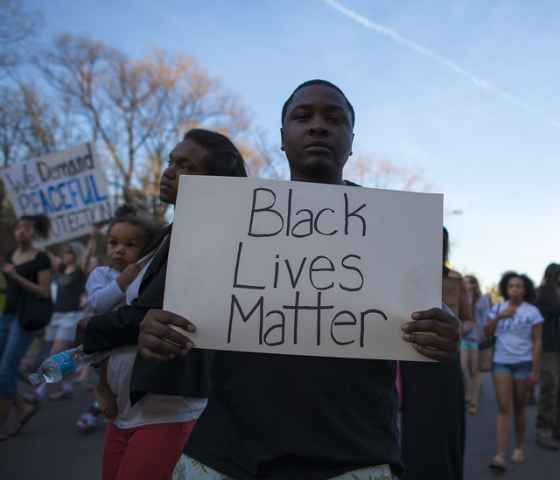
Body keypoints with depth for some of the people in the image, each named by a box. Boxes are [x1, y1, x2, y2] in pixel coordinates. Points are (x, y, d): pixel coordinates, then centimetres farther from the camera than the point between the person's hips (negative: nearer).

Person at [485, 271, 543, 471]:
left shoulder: (532, 312, -5)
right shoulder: (498, 308, 4)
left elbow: (537, 342, -6)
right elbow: (487, 333, -3)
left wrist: (535, 371, -10)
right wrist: (499, 317, -18)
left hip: (523, 363, -1)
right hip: (501, 362, 2)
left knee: (519, 408, 10)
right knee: (503, 408, -6)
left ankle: (519, 447, 31)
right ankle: (500, 456, -11)